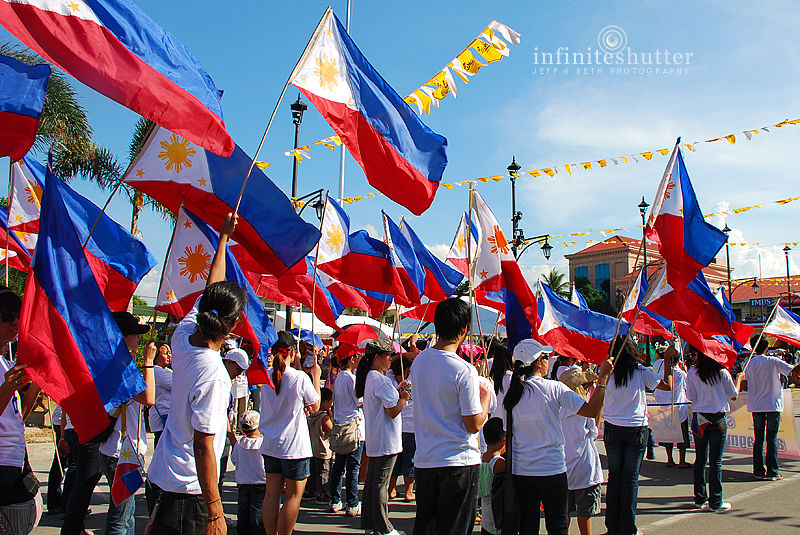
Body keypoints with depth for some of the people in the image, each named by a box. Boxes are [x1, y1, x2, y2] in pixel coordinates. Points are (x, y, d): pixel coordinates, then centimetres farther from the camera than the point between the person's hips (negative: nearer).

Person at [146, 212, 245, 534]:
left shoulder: (183, 337, -3)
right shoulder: (213, 374, -27)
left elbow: (210, 291, 13)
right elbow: (204, 446, -24)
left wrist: (223, 238, 24)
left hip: (160, 479, 9)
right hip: (187, 493, -9)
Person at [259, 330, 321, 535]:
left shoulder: (266, 376, 1)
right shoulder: (300, 377, -15)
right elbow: (316, 406, 0)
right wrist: (316, 376, 6)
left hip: (270, 444, 6)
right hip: (294, 445, -6)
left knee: (272, 494, 12)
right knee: (293, 495, 5)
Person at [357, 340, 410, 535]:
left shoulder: (368, 378, 13)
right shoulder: (381, 380, -18)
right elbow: (393, 411, -21)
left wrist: (396, 391, 14)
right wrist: (403, 397, -4)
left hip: (374, 440, 10)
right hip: (386, 441, -10)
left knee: (372, 481, 15)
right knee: (381, 484, -3)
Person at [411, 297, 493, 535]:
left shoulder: (418, 361, 3)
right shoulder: (464, 371, -18)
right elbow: (473, 425, -14)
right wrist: (485, 397, 3)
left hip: (424, 460, 6)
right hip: (459, 462, -6)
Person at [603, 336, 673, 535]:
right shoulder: (640, 372, -8)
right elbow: (667, 385, 0)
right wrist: (668, 358, 6)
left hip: (612, 428, 2)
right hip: (635, 429, -2)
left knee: (614, 476, 9)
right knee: (631, 478, 4)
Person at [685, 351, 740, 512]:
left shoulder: (692, 373, -4)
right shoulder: (722, 373, -9)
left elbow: (690, 396, 1)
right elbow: (734, 396, 0)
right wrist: (739, 379, 17)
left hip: (699, 419, 2)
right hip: (718, 420, -2)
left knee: (700, 460, 11)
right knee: (715, 461, 1)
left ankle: (700, 499, 18)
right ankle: (716, 502, 6)